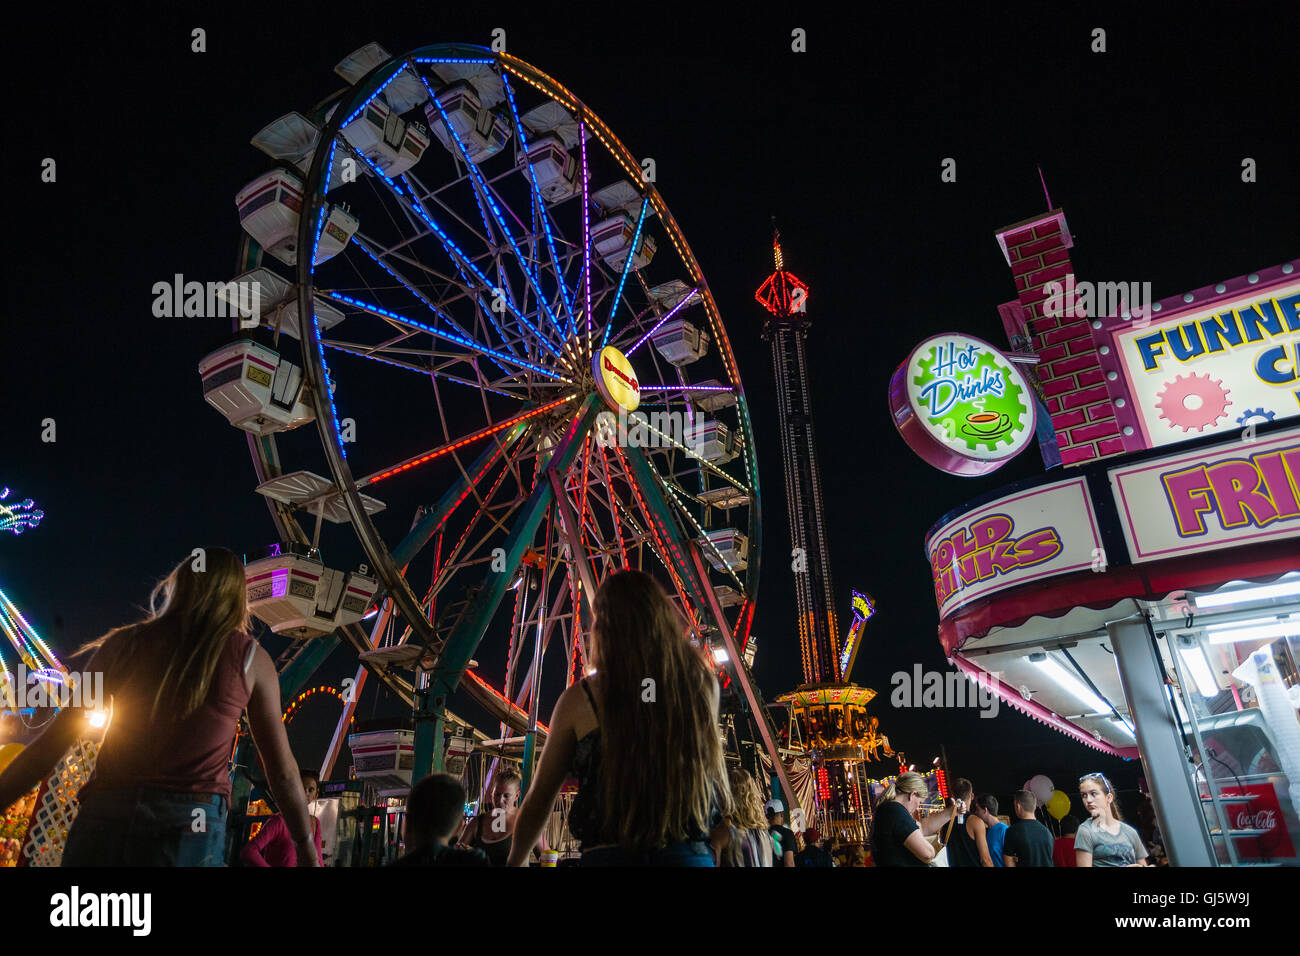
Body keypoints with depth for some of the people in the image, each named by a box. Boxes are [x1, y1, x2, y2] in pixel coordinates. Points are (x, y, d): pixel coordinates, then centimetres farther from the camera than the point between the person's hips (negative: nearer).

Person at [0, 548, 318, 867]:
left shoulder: (125, 643, 7)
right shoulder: (250, 657, 3)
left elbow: (50, 745, 7)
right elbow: (282, 772, 5)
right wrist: (308, 853, 13)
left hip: (104, 816, 3)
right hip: (191, 825, -2)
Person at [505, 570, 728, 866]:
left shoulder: (581, 698, -6)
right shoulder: (701, 682, -2)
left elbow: (540, 797, 5)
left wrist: (515, 861, 22)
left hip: (606, 854, -1)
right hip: (692, 853, 2)